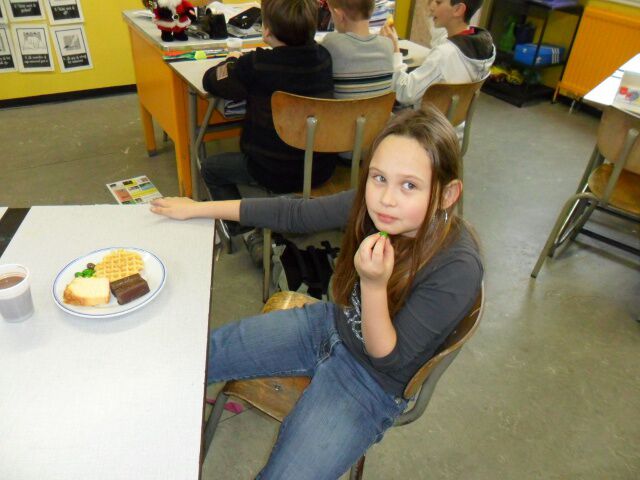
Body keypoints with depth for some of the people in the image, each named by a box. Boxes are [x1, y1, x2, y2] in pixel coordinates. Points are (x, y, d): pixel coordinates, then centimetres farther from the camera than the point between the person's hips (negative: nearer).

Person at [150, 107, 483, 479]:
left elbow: (389, 359, -23)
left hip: (372, 382, -4)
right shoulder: (374, 204, -18)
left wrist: (373, 285, -40)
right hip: (329, 325, 5)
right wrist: (199, 208, -1)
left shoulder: (458, 268, -30)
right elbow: (294, 214, -5)